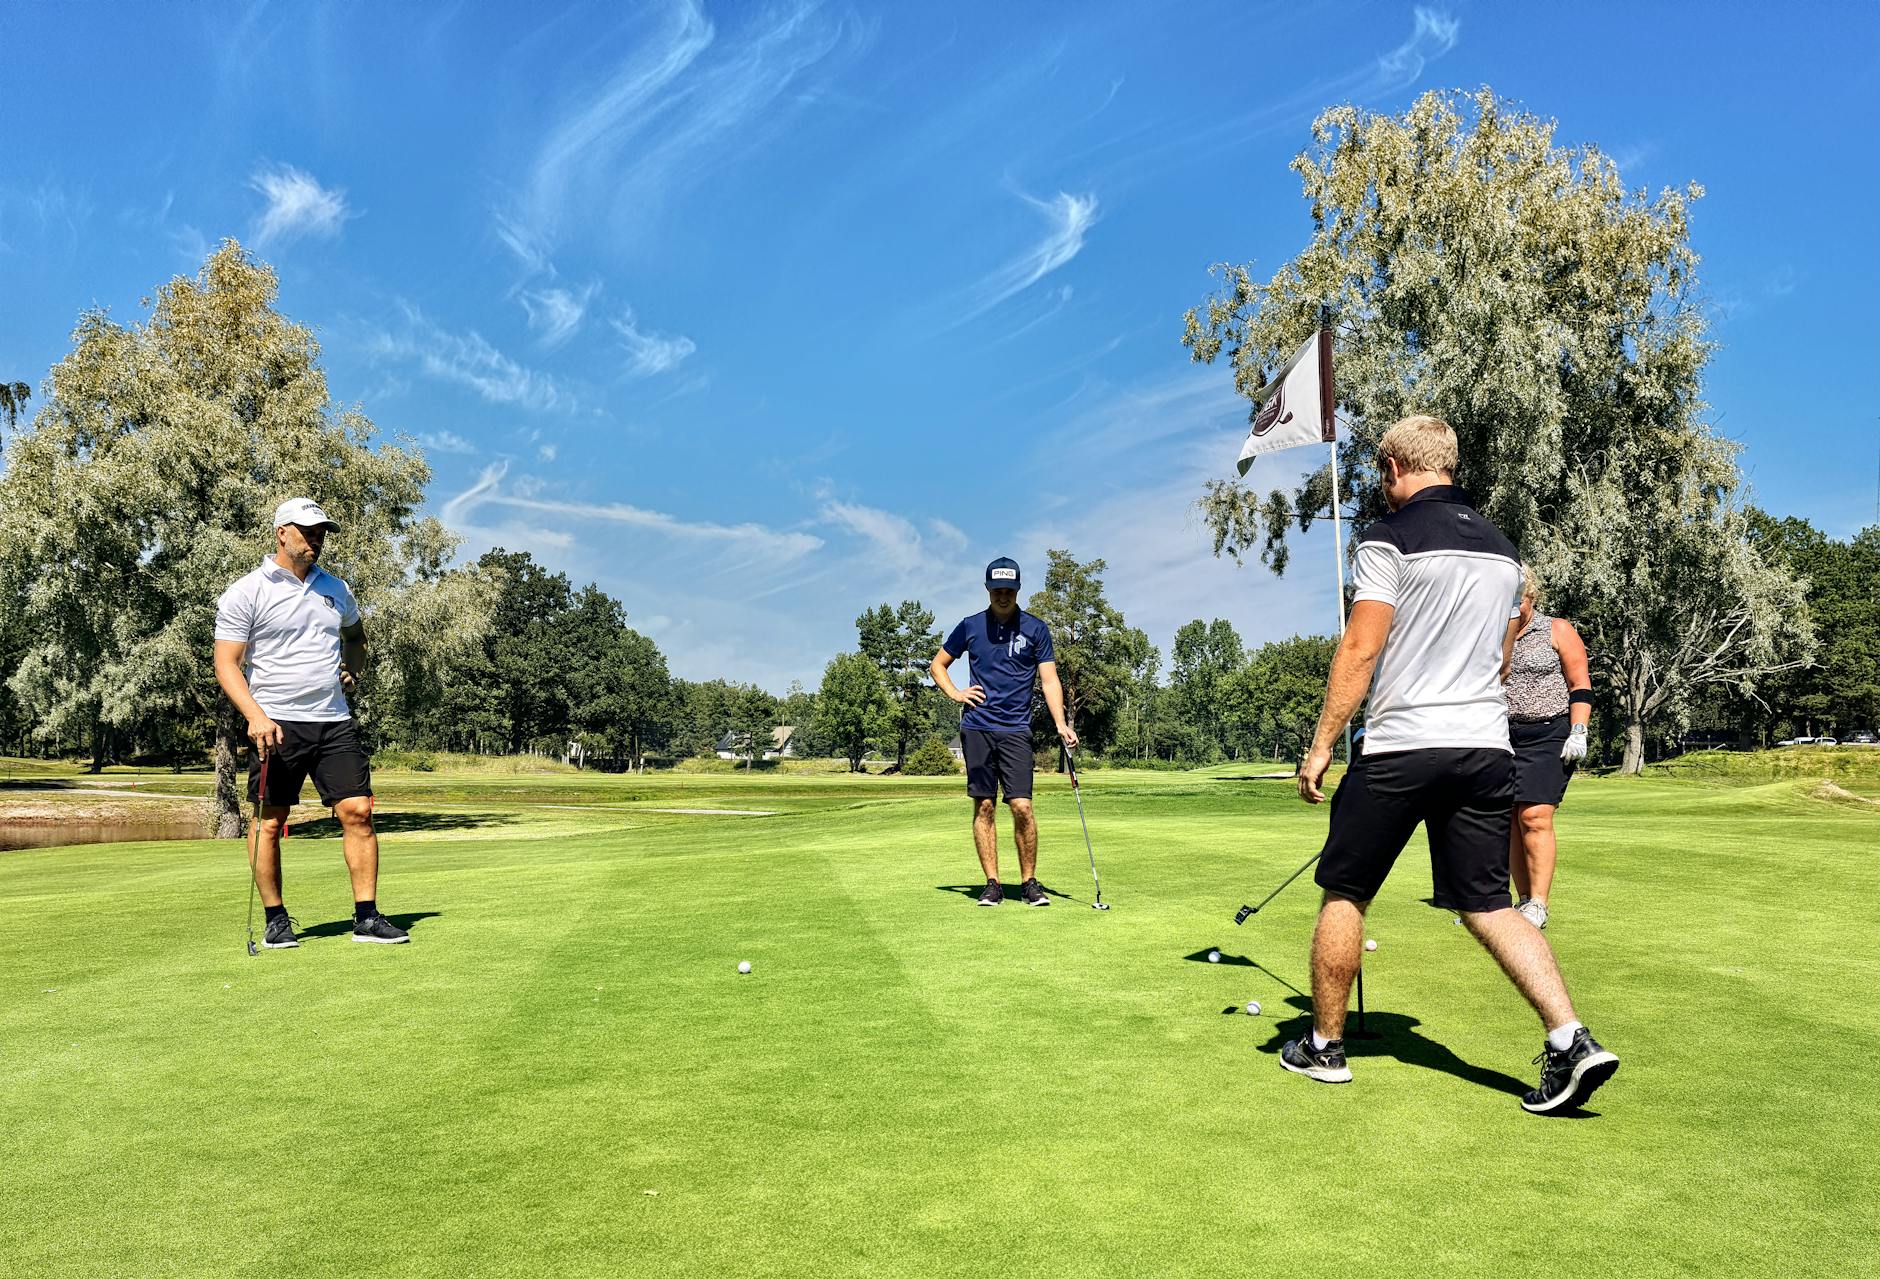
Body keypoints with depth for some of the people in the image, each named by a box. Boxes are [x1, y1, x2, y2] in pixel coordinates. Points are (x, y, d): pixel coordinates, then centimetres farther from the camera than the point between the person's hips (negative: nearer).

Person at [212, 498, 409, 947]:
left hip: (334, 721, 4)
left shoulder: (335, 589, 14)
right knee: (270, 822, 1)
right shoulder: (245, 594, -2)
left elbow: (355, 635, 33)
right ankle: (276, 920, 14)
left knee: (358, 811, -4)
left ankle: (367, 917, 1)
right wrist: (256, 716, -19)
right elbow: (226, 663, -6)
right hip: (276, 725, -4)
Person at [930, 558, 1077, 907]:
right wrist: (954, 693, 3)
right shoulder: (970, 626, 8)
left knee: (1022, 807, -9)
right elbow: (938, 664, 20)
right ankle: (992, 884, 8)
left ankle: (1029, 882, 6)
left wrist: (1061, 724, -12)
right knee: (983, 807, 2)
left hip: (1016, 730, -1)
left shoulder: (1035, 629, 4)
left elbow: (1049, 680, 0)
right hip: (976, 728, 1)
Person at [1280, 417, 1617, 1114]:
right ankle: (1571, 1040, -5)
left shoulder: (1390, 537, -8)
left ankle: (1323, 1046, 18)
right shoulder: (1503, 547, 15)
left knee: (1343, 893, 9)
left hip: (1401, 746, -6)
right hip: (1488, 746, 6)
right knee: (1488, 904, 10)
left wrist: (1321, 743, -8)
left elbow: (1360, 650, -13)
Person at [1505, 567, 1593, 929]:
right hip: (1503, 737, 4)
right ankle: (1524, 900, 8)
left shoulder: (1557, 630, 3)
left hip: (1549, 736, -4)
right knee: (1510, 822, 1)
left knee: (1534, 817, -15)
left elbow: (1580, 686, 1)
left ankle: (1537, 905, -12)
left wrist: (1578, 732, -9)